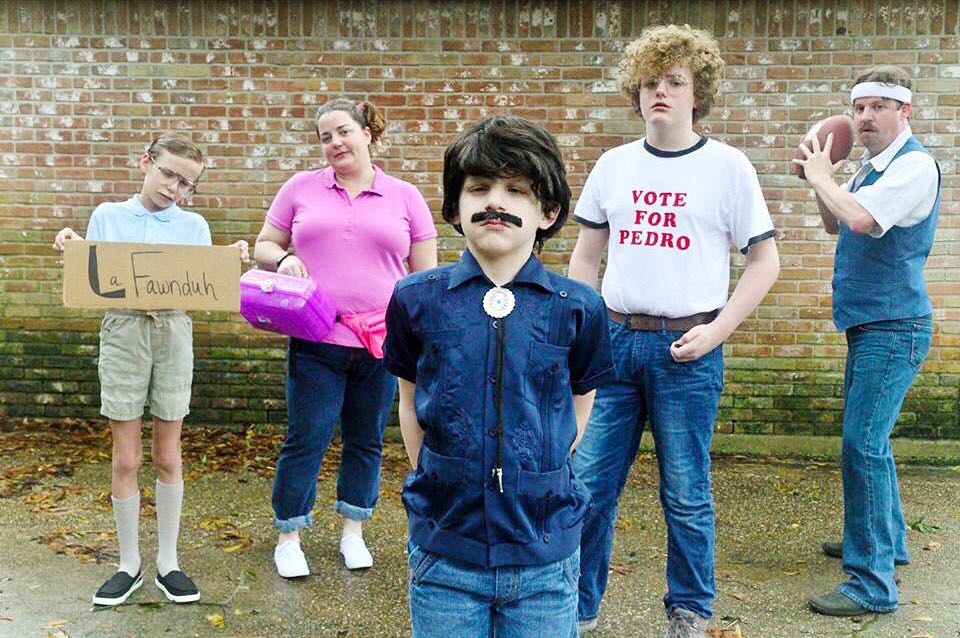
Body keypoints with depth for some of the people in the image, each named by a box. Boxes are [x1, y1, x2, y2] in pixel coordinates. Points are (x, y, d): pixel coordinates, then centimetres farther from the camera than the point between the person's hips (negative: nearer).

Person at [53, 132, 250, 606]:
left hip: (173, 332, 0)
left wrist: (231, 263, -14)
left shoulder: (193, 225, 6)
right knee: (126, 458, 3)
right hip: (122, 331, 0)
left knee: (167, 456, 6)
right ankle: (129, 564, 18)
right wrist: (72, 250, -12)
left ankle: (168, 562, 19)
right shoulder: (107, 216, 7)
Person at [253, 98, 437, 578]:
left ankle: (353, 532, 29)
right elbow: (264, 247, 13)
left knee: (366, 439, 12)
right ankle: (288, 538, 18)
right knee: (306, 439, 2)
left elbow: (425, 275, 7)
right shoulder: (301, 188, 7)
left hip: (382, 341, 1)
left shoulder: (405, 197, 7)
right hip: (316, 341, -1)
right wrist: (283, 259, -10)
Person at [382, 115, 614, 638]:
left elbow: (580, 403, 8)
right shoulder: (417, 300, -4)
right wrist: (433, 484, 3)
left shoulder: (577, 309, -6)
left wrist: (540, 479, 3)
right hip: (443, 553, 1)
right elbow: (411, 402, 8)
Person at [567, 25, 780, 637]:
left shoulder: (727, 166, -2)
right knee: (589, 483, 7)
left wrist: (718, 329, -10)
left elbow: (765, 261, 0)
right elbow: (585, 255, 14)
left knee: (686, 494, 7)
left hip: (686, 348, -3)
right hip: (615, 340, 3)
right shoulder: (614, 165, 8)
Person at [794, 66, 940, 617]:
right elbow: (836, 225, 22)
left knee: (863, 445, -13)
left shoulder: (915, 165, -15)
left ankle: (874, 582, -7)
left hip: (893, 328, -10)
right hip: (869, 324, 10)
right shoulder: (871, 167, 13)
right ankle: (886, 541, 35)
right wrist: (820, 181, 5)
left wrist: (822, 177, -12)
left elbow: (861, 219, -29)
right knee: (869, 440, 19)